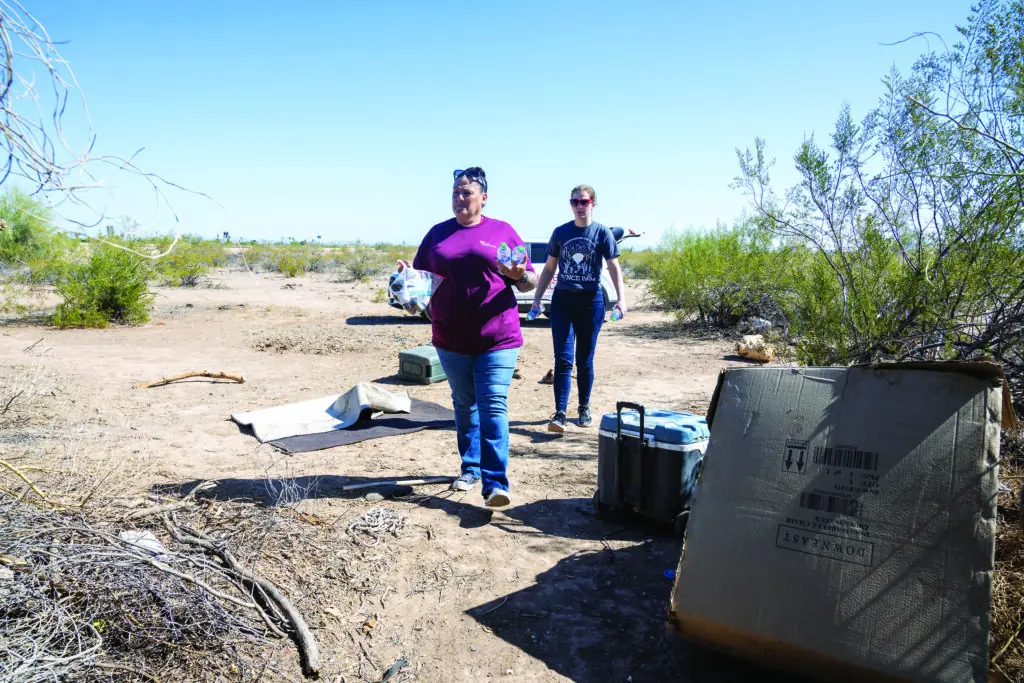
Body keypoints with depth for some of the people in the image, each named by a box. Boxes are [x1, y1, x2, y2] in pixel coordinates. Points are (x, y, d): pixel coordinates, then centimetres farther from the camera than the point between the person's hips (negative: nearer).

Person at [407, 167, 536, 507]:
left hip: (497, 338, -3)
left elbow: (528, 282, 6)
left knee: (493, 406, -10)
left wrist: (519, 275, -17)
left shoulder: (502, 231, 4)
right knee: (464, 406, 14)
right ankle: (470, 469, 29)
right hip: (451, 339, 3)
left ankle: (496, 484, -10)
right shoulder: (438, 233, 11)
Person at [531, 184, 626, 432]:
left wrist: (621, 299, -15)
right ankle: (559, 414, -6)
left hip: (591, 300, -1)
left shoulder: (602, 232, 0)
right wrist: (537, 298, 6)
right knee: (563, 359, -5)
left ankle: (584, 409, 22)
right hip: (562, 300, 1)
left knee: (585, 360, 7)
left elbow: (614, 267, -3)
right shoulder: (560, 232, 5)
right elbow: (549, 268, 11)